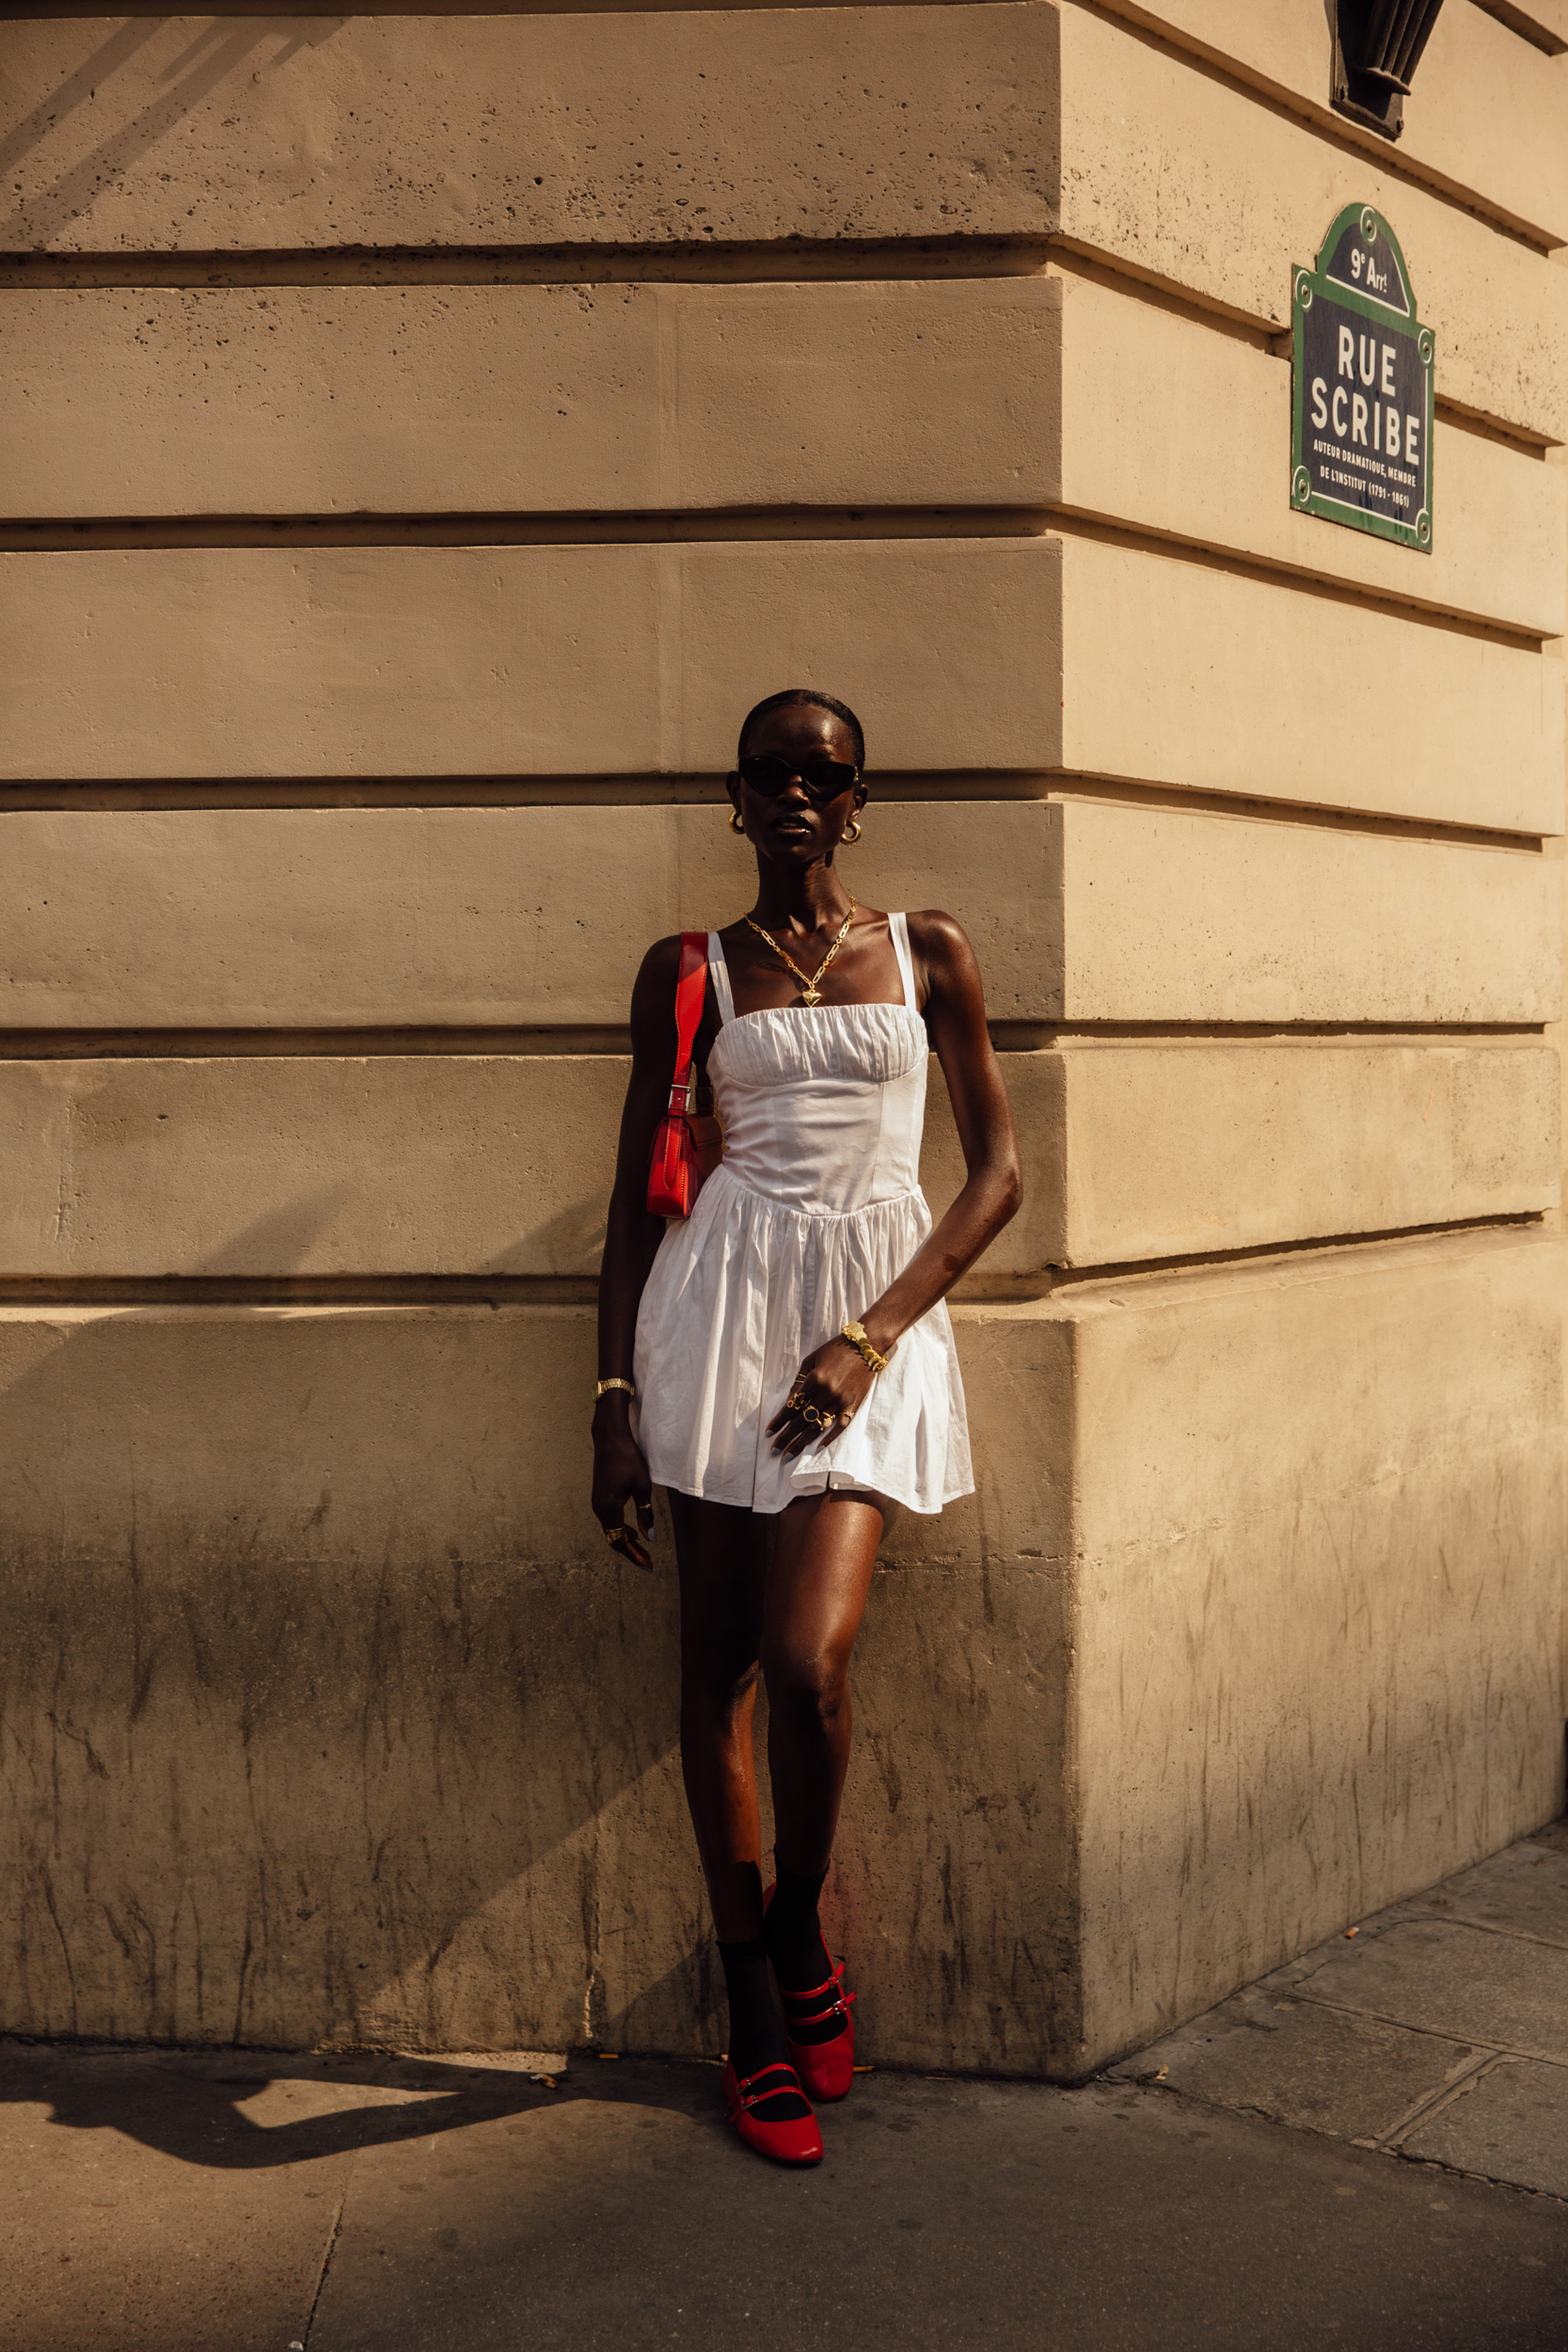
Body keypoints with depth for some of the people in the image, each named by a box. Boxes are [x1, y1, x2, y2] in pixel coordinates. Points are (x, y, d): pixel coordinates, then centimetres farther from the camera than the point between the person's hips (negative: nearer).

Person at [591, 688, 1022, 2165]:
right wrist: (613, 1400, 3)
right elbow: (636, 1197, 10)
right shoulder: (689, 974, 9)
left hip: (881, 1312, -1)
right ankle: (753, 2010, 17)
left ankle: (800, 1937, 13)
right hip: (726, 1300, 1)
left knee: (810, 1659, -15)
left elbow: (998, 1169, 6)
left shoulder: (928, 957, 9)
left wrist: (873, 1335, -6)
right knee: (716, 1664, 2)